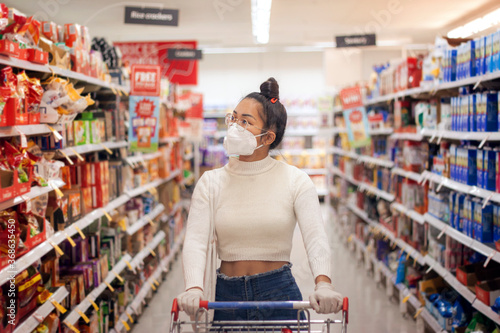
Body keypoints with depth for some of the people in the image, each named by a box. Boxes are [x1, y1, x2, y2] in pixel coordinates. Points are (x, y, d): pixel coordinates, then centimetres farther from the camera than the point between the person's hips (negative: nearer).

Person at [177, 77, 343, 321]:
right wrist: (194, 288, -29)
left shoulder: (295, 180, -4)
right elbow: (195, 240, -10)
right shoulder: (211, 182, 0)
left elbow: (315, 235, -16)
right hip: (227, 295, 2)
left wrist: (323, 283, -34)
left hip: (279, 294, -1)